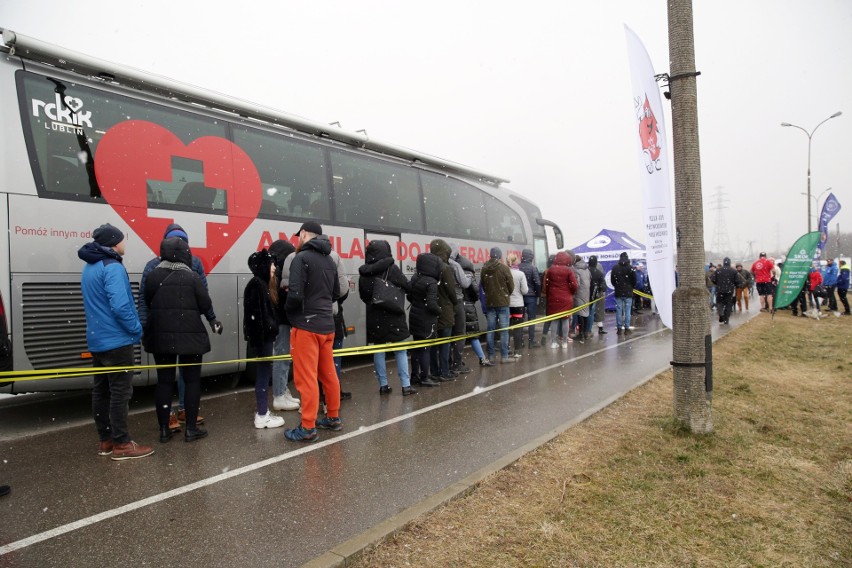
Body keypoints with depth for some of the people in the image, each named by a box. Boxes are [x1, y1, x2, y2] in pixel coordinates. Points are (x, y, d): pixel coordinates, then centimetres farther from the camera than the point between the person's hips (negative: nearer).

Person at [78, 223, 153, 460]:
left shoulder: (89, 268, 14)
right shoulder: (112, 268, -17)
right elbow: (120, 306, -26)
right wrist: (136, 329, -12)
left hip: (96, 340, 10)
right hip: (116, 340, -10)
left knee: (101, 391, 14)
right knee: (120, 392, -3)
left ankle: (106, 440, 23)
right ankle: (121, 444, 3)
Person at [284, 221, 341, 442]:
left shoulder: (302, 258, -12)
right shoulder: (329, 260, 11)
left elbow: (295, 294, -19)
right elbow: (336, 293, 17)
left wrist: (290, 312, 0)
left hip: (307, 326, -8)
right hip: (327, 325, 8)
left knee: (307, 378, -2)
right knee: (329, 374, 16)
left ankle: (308, 428, 4)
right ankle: (333, 418, 27)